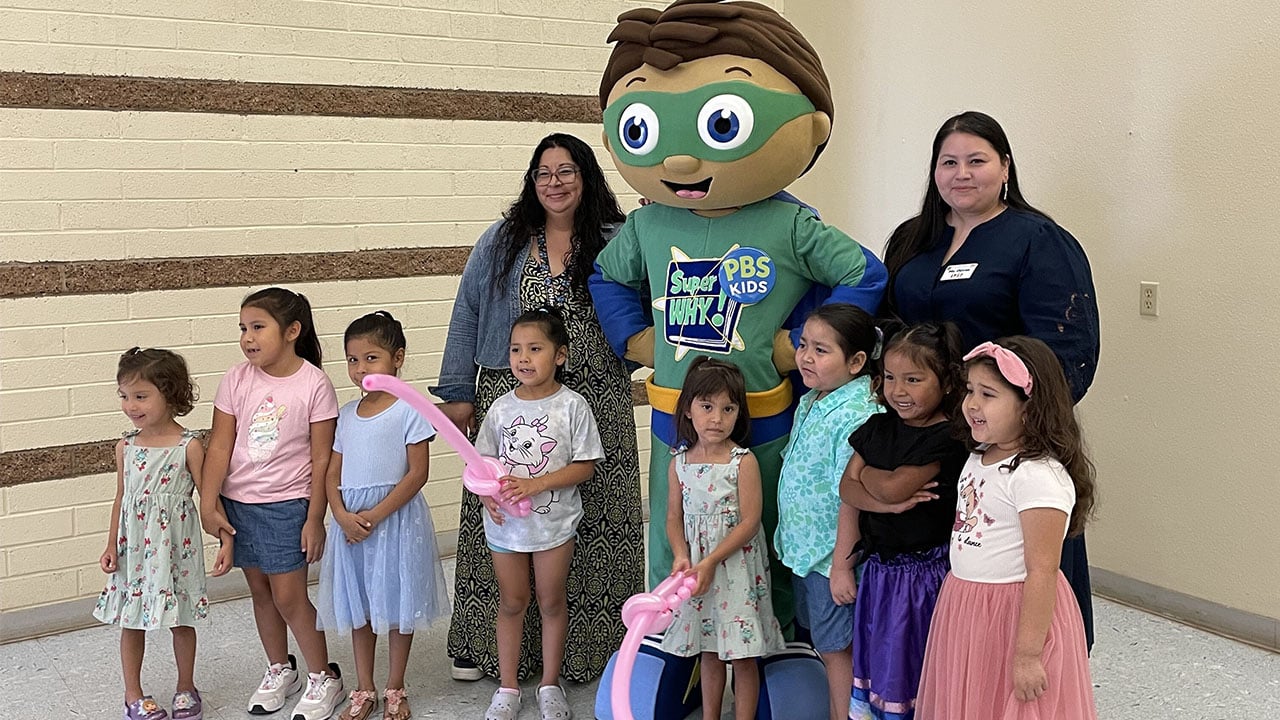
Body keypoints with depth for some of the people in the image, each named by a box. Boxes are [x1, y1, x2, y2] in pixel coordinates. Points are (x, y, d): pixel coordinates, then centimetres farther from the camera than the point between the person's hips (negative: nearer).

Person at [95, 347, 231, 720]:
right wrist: (112, 545, 5)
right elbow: (121, 498, 8)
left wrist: (226, 540, -14)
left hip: (176, 545, -3)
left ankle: (186, 688, 28)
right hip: (134, 545, 3)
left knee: (181, 620, 10)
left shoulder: (189, 447, -12)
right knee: (131, 622, 11)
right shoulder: (126, 447, 0)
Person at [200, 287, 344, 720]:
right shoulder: (236, 381, -3)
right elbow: (220, 445, -2)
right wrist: (209, 502, -9)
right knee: (260, 591, 15)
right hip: (238, 504, 4)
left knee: (288, 596, -3)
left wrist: (315, 518, -9)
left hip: (287, 505, -4)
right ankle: (279, 671, 33)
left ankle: (323, 677, 16)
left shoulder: (313, 384, -12)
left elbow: (322, 458, -9)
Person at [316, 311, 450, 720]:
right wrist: (343, 515, -11)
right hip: (351, 522, 5)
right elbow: (333, 473, 8)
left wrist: (375, 515, -17)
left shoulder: (408, 411, -9)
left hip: (396, 518, -5)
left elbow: (417, 474, -14)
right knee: (358, 607, 13)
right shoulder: (346, 415, 8)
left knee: (397, 606, 6)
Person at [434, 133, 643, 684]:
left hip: (594, 406, 0)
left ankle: (588, 644, 14)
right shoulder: (502, 242, 8)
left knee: (590, 518, 1)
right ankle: (487, 644, 15)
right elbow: (466, 317, 8)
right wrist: (458, 392, 2)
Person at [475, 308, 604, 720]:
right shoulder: (501, 409, -1)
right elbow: (484, 462, 5)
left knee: (552, 601, 10)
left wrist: (536, 484, -22)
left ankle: (550, 685, 26)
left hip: (554, 522, -2)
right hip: (506, 523, 2)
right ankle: (508, 687, 25)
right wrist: (488, 493, -15)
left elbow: (584, 466, -12)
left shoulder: (571, 406, -10)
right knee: (511, 603, 13)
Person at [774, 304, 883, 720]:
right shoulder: (810, 402, 4)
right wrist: (791, 540, 17)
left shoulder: (855, 416, -24)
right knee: (824, 644, 20)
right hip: (803, 548, 9)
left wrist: (842, 566, -22)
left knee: (836, 648, 5)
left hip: (831, 556, -9)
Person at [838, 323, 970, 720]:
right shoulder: (878, 428, 6)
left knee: (916, 666, 3)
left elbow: (893, 486, -23)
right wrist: (887, 503, -18)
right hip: (878, 567, 6)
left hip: (923, 571, -6)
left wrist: (867, 472, -3)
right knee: (877, 656, 16)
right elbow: (847, 487, 0)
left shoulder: (947, 439, -15)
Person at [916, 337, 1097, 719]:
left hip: (1015, 614, -9)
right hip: (966, 614, 9)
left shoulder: (1039, 477, -23)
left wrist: (1027, 654, -23)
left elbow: (1042, 572, -24)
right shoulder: (979, 458, 4)